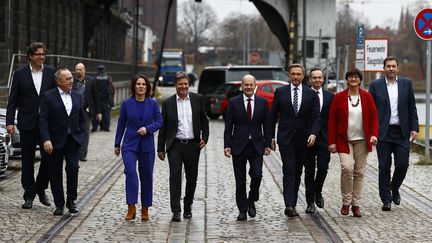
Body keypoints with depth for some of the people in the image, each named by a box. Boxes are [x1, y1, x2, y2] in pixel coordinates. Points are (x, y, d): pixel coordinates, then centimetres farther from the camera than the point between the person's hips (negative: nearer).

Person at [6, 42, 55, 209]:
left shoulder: (51, 72, 3)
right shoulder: (20, 74, 0)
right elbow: (12, 100, 0)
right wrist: (9, 122, -7)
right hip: (27, 123, -1)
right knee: (27, 161, 5)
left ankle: (41, 189, 19)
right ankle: (29, 195, 13)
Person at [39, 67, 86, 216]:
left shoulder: (77, 97, 11)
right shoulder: (48, 97, -4)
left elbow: (82, 119, 19)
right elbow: (43, 120, -9)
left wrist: (81, 135, 5)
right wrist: (46, 140, -18)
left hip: (73, 139, 3)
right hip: (55, 141, -2)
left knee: (73, 168, -12)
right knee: (56, 173, 3)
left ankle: (71, 201, 2)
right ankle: (59, 204, 13)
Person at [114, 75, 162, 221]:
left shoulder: (153, 103, 1)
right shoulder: (126, 104, 1)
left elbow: (159, 122, 2)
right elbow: (121, 124, 7)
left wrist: (147, 128, -18)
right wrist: (117, 144, 9)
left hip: (147, 145, 1)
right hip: (129, 144, -1)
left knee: (146, 176, 7)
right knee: (130, 173, -18)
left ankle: (145, 209, 19)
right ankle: (131, 208, -15)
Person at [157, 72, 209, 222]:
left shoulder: (197, 99, 6)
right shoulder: (168, 103, 3)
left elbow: (204, 121, 11)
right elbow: (163, 127, 6)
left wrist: (205, 138, -3)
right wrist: (160, 148, 5)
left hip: (192, 145, 2)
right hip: (175, 146, -1)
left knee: (192, 178, 8)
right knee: (175, 177, -10)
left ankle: (188, 207, 26)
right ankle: (176, 211, -10)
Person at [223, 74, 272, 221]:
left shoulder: (262, 102, 5)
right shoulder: (233, 102, 1)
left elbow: (267, 125, 8)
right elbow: (228, 126, 0)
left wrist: (268, 144, 2)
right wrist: (227, 145, -6)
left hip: (256, 146, 0)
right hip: (239, 145, 0)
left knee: (257, 175, -13)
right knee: (240, 180, 4)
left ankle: (251, 201, 12)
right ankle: (242, 210, 13)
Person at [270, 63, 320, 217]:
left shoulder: (311, 94, 4)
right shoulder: (280, 92, 2)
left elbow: (316, 117, 0)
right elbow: (273, 116, 6)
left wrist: (313, 134, -17)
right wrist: (270, 137, 3)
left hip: (303, 139, 2)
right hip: (285, 138, -2)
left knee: (297, 172, 8)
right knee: (289, 170, -12)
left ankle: (292, 204, 17)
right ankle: (289, 205, -20)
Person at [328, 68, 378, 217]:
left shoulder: (367, 97, 5)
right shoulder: (339, 97, 0)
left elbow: (374, 117, 6)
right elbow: (332, 120, 1)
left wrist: (374, 134, -10)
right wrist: (332, 142, -4)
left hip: (362, 141, 2)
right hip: (344, 141, -2)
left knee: (359, 172, 4)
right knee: (347, 167, -18)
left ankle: (356, 204, 12)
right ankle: (346, 202, -3)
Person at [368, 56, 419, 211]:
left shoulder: (406, 84, 7)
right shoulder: (376, 85, 2)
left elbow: (412, 108, 8)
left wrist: (414, 128, 0)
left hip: (402, 133, 1)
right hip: (383, 133, -1)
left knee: (402, 164, -2)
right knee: (384, 167, 0)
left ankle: (394, 189, 26)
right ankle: (386, 200, 7)